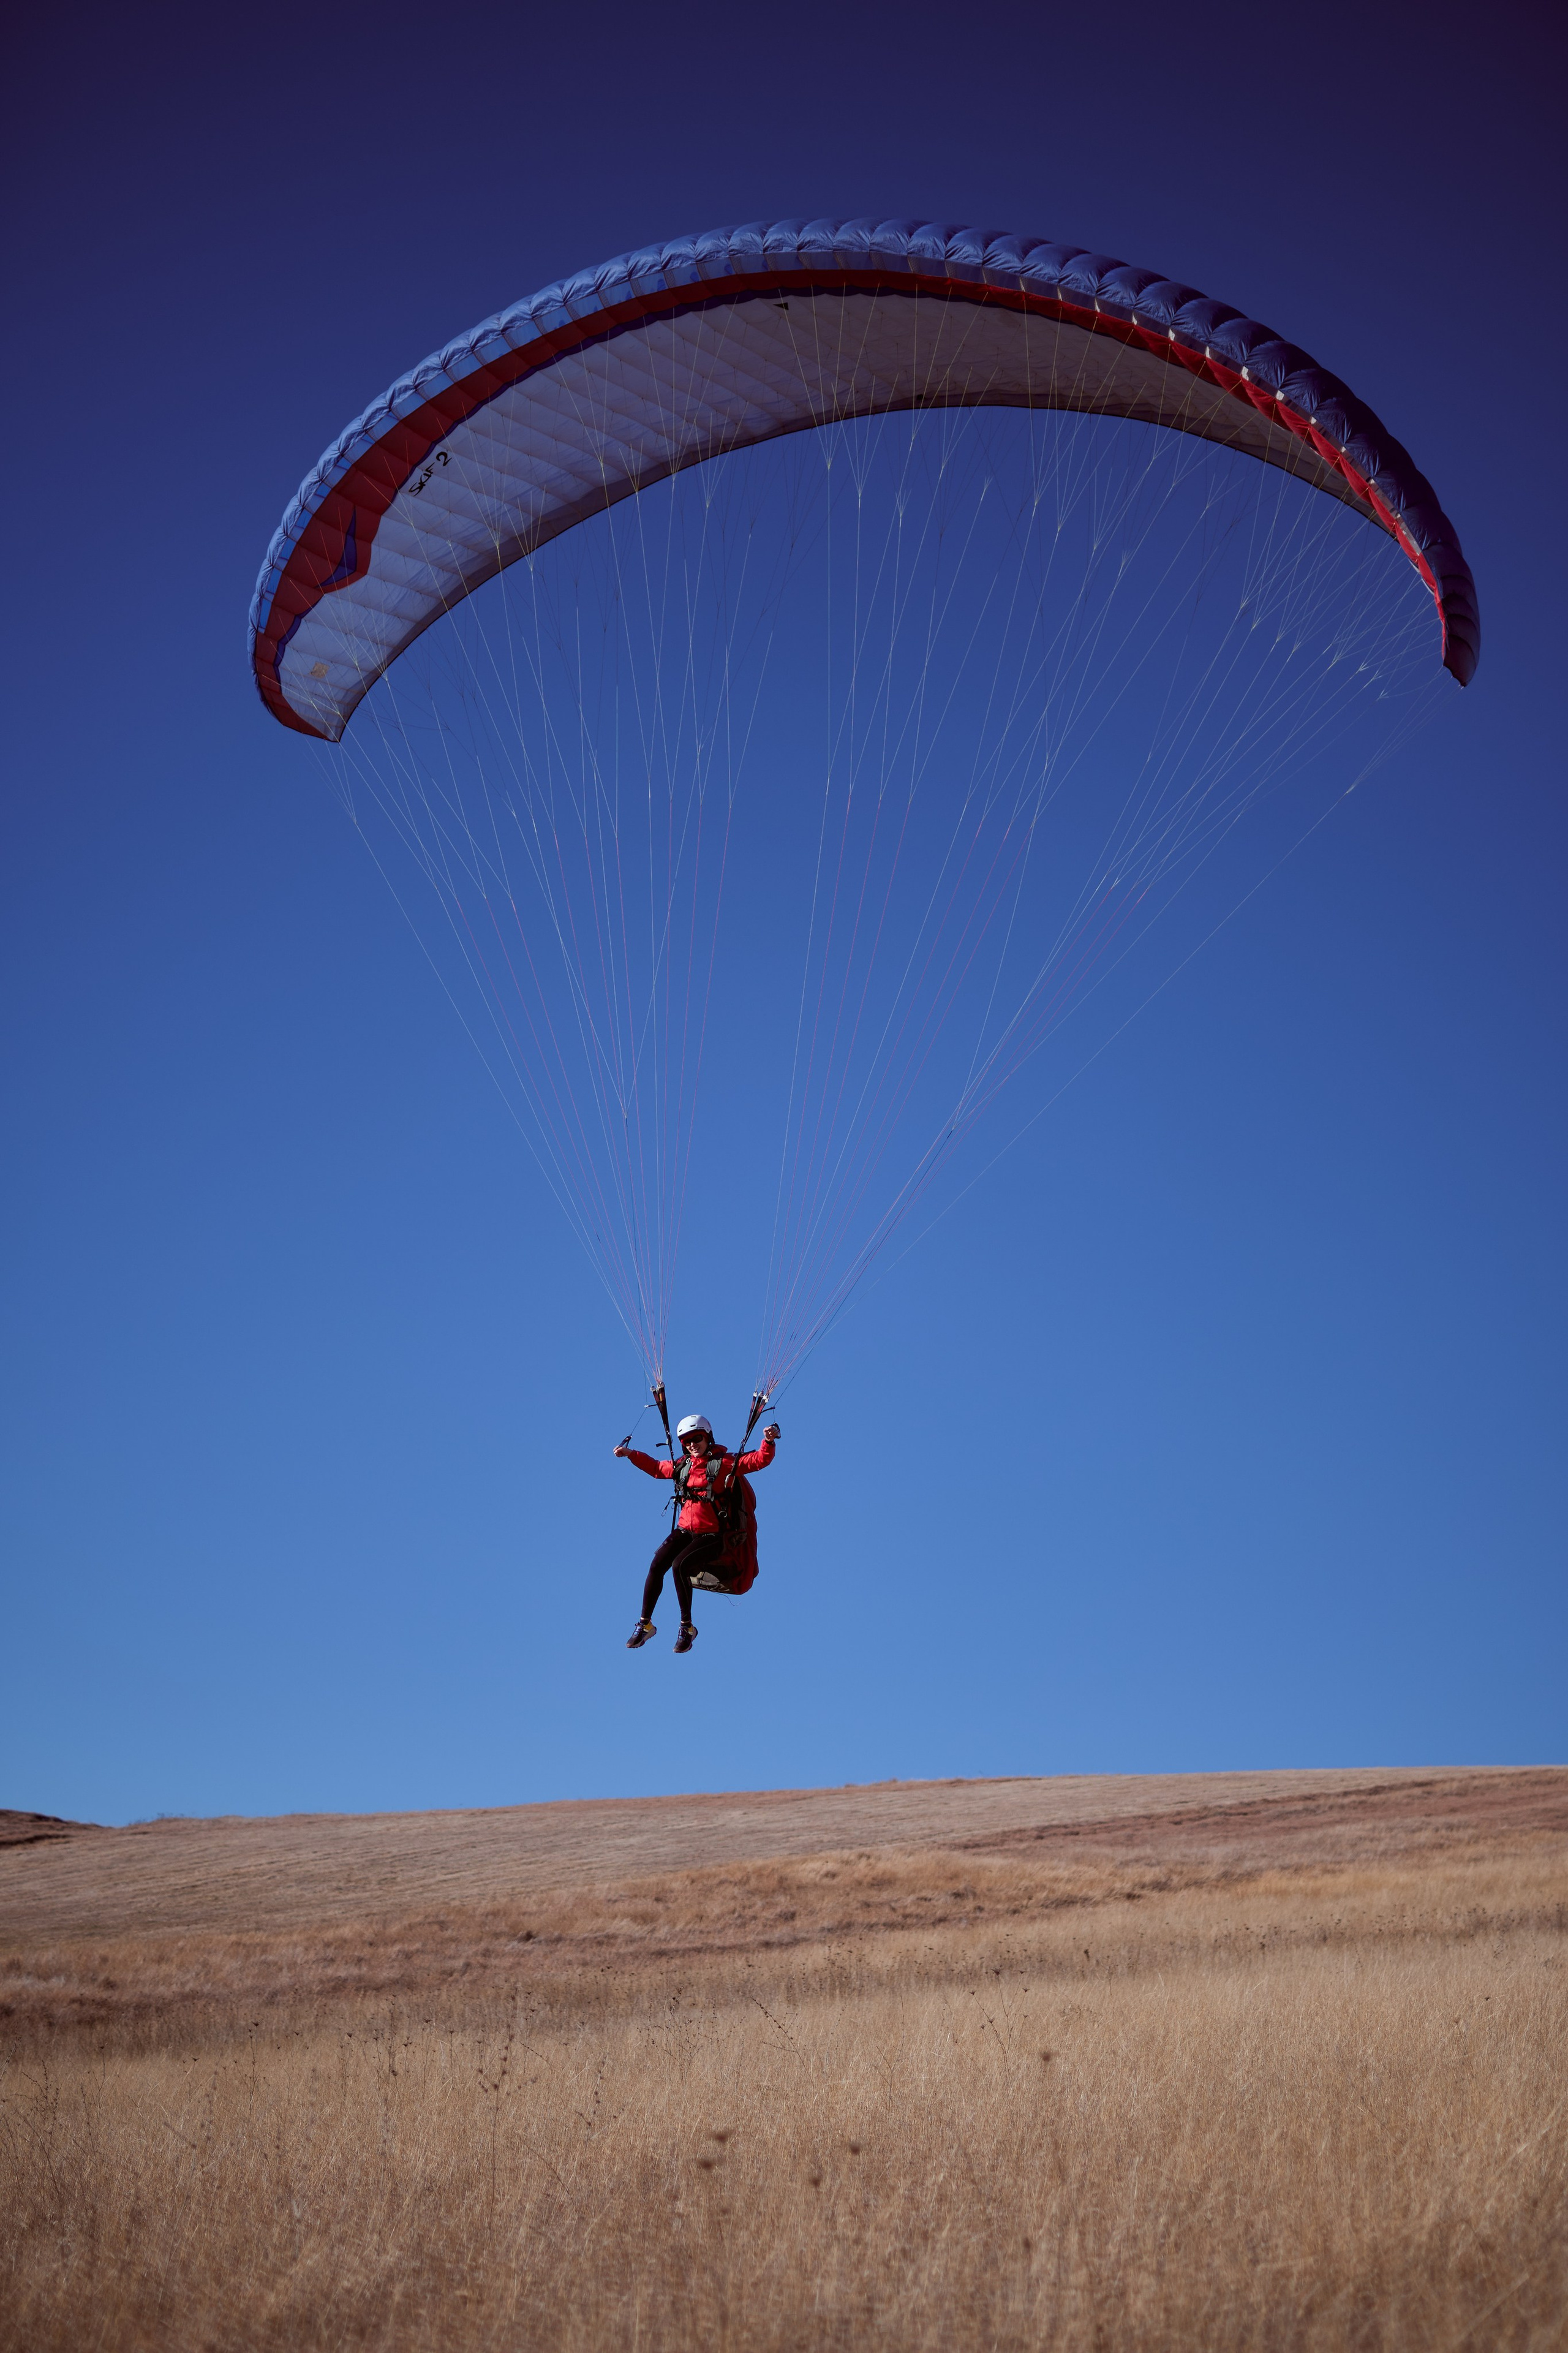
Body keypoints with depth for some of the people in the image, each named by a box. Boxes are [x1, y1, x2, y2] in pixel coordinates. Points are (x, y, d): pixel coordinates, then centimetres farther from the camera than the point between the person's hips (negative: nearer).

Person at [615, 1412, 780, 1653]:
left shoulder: (724, 1463, -5)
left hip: (712, 1535, -5)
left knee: (680, 1565, -27)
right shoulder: (682, 1466, 11)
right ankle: (645, 1624, -3)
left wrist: (769, 1442, -29)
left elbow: (759, 1461, -11)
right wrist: (631, 1454, 21)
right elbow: (656, 1468, 29)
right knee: (657, 1564, -17)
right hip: (685, 1530, 5)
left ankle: (687, 1627, -10)